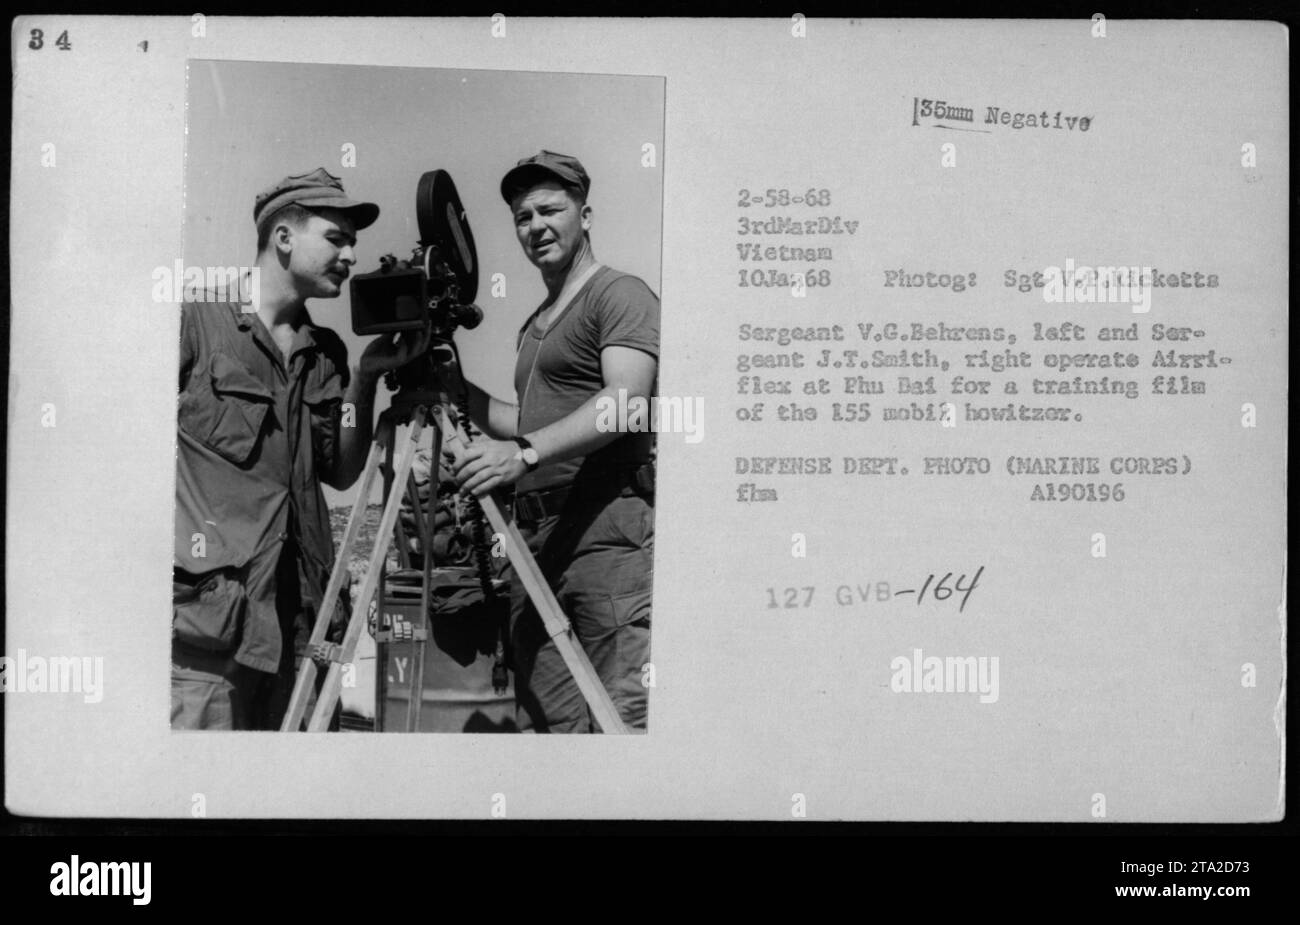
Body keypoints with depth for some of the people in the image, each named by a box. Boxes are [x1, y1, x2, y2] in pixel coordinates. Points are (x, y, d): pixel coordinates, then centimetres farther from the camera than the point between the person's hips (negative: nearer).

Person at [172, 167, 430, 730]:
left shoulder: (325, 353, 16)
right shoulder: (197, 324, -2)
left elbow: (341, 472, 14)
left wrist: (364, 378, 3)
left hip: (291, 612, 6)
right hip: (206, 600, -6)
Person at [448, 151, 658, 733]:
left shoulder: (620, 294, -1)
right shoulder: (535, 325, 26)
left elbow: (624, 401, -16)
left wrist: (525, 453, -27)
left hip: (611, 530, -9)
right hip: (538, 537, 9)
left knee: (627, 714, -15)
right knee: (544, 720, 5)